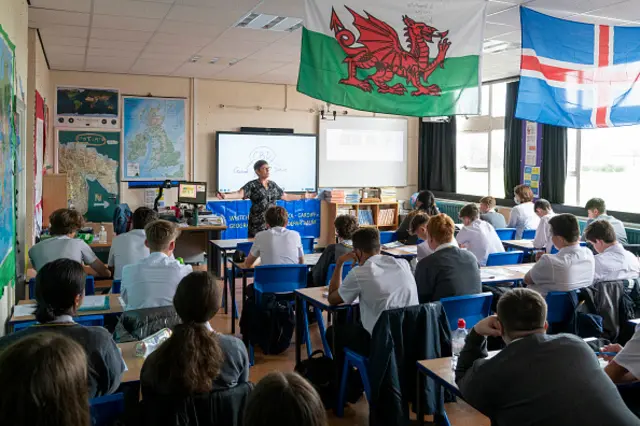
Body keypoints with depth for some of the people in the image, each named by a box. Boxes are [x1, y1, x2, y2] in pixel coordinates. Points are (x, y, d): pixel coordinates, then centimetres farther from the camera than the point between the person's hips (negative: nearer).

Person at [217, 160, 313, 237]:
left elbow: (286, 196, 22)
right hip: (257, 223, -4)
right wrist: (226, 196, -38)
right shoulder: (252, 185, -4)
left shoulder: (273, 185, 12)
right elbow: (240, 194, -20)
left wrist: (303, 196, 26)